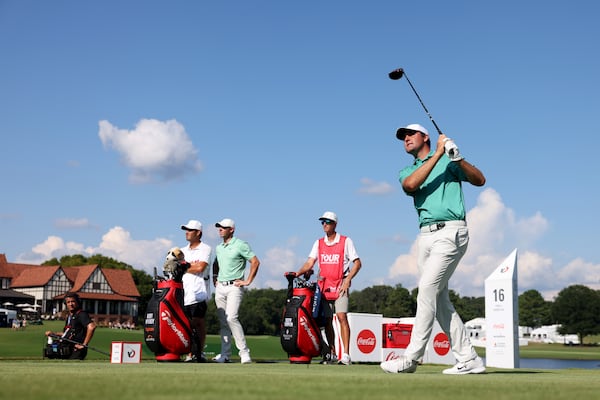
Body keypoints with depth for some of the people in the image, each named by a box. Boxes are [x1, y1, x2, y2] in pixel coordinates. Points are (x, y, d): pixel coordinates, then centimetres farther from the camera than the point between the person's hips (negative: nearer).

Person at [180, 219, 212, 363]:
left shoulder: (205, 249, 3)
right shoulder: (183, 250, 22)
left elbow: (200, 267, -11)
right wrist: (192, 265, -7)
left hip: (198, 292, -5)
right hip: (184, 291, 5)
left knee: (199, 322, -7)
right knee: (187, 323, 1)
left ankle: (200, 353, -5)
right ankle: (190, 354, 4)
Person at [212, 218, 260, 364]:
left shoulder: (240, 245, -5)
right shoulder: (218, 248, 16)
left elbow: (255, 262, -8)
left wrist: (248, 281, -10)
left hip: (234, 286, -7)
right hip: (220, 287, 7)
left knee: (231, 317, -19)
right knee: (223, 321, 6)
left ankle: (244, 351, -13)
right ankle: (225, 354, 10)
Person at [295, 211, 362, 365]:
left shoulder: (345, 241, 1)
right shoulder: (318, 243, 12)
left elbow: (357, 263, 0)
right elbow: (310, 263, 5)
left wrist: (348, 280, -12)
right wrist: (297, 273, -13)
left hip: (340, 284, -4)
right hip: (324, 284, 4)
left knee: (341, 316, -16)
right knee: (327, 319, 4)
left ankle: (346, 355, -18)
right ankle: (331, 353, 14)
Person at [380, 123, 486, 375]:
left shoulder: (448, 160, 9)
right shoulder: (406, 172, 20)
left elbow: (480, 180, -3)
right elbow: (410, 185, -5)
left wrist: (458, 158, -18)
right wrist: (438, 153, -9)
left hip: (450, 232, -6)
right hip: (425, 235, 6)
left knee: (427, 289, -14)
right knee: (439, 300, 2)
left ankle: (411, 358, -14)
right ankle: (469, 359, 8)